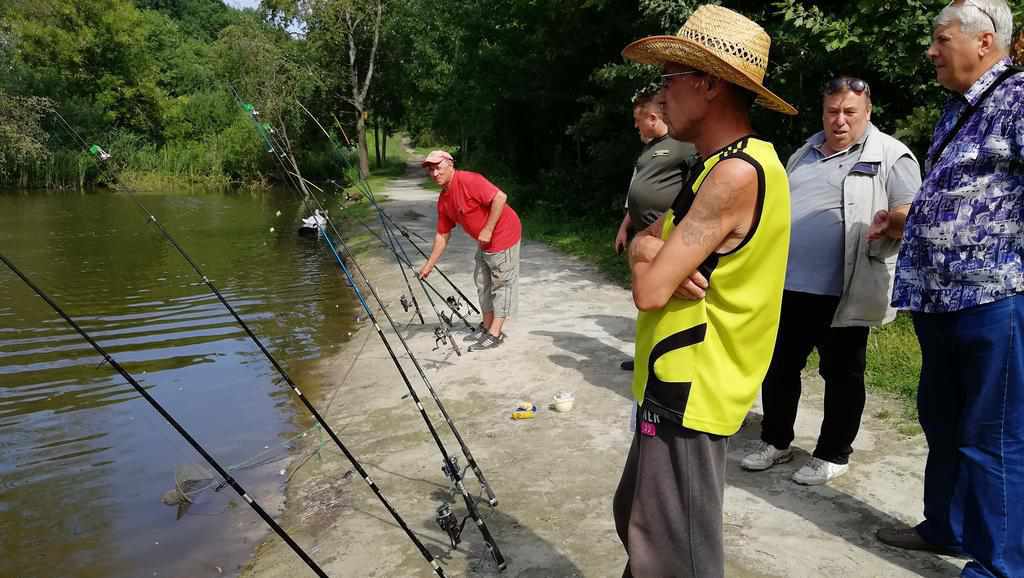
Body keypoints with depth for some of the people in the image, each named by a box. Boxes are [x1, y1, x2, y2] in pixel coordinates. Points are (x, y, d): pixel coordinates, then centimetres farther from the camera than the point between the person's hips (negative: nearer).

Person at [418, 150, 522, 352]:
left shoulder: (468, 181, -21)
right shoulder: (443, 200, 6)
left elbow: (500, 197, -29)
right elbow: (442, 235, 12)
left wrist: (488, 230, -25)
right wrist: (429, 264, 12)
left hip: (503, 235, -10)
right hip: (484, 242, 10)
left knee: (502, 283, -1)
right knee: (482, 282, 17)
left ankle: (495, 334, 3)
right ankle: (487, 326, 29)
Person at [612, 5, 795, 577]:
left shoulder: (737, 173, -22)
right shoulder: (722, 165, 11)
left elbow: (649, 290, -25)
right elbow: (644, 240, 10)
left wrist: (654, 262, -3)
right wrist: (652, 248, -13)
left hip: (689, 392, -10)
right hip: (679, 384, 10)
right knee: (639, 520, 23)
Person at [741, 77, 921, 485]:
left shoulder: (890, 155, -2)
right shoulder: (804, 155, 16)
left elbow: (913, 214, -7)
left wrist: (889, 224, -28)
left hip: (842, 292, -6)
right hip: (789, 285, 6)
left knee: (842, 374, 7)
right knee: (779, 366, 13)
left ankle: (833, 455, 22)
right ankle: (775, 442, 28)